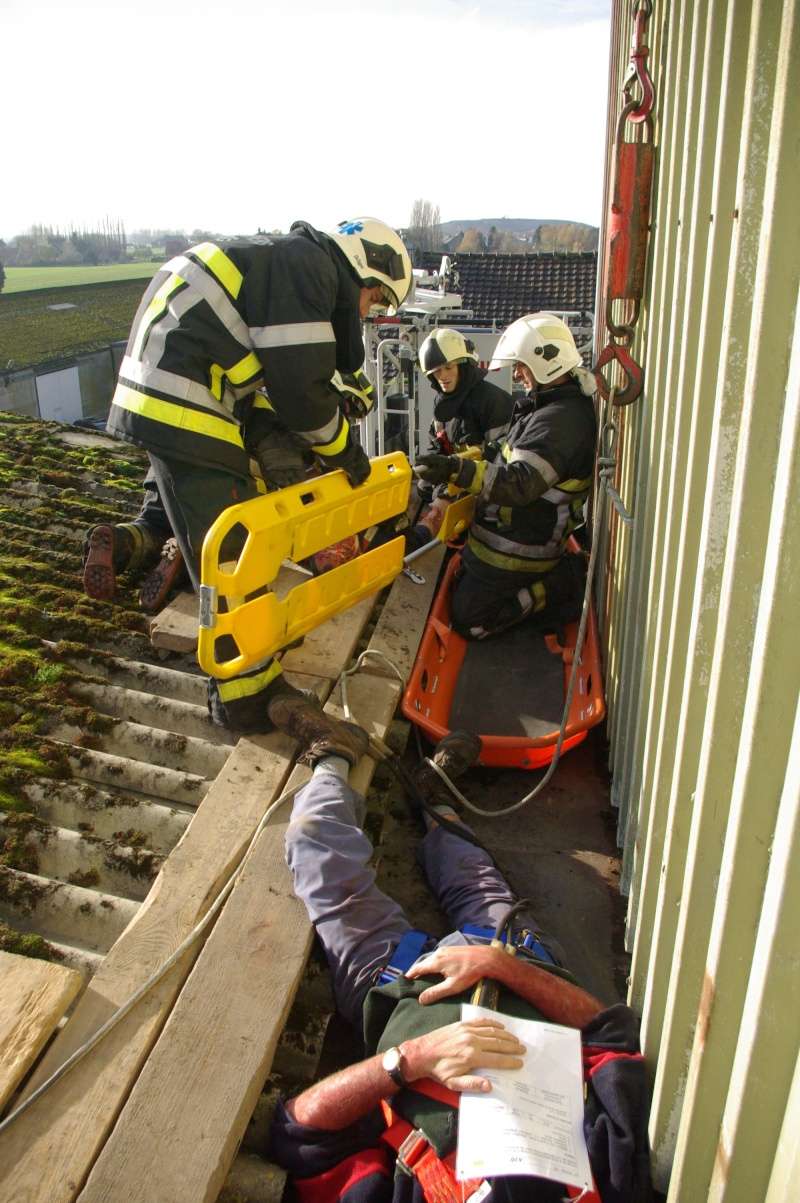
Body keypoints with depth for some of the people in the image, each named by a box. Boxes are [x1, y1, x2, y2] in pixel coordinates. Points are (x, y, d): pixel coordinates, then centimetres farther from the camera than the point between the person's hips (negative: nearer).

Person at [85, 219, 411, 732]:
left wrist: (273, 441, 8)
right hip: (183, 411, -10)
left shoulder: (283, 266, 24)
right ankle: (248, 698, 7)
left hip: (162, 400, 10)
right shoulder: (308, 265, -8)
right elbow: (299, 381, -15)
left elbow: (261, 378, 20)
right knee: (231, 559, -4)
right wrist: (343, 450, -1)